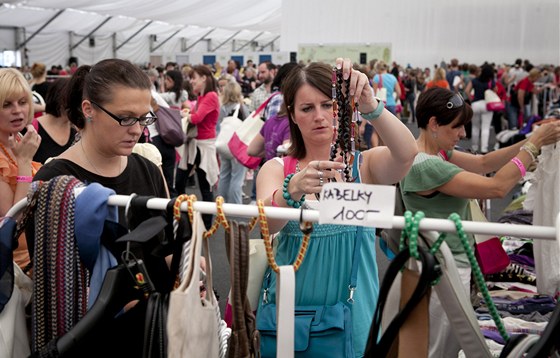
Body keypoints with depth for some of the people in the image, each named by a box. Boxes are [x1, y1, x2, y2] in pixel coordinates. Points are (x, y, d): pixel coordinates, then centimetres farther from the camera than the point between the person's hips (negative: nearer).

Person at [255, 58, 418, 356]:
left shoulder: (364, 165, -2)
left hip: (353, 313, -1)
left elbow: (406, 154, -23)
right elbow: (265, 223, -19)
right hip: (290, 312, 1)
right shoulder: (276, 169, 1)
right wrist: (293, 190, -40)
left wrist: (370, 106, -39)